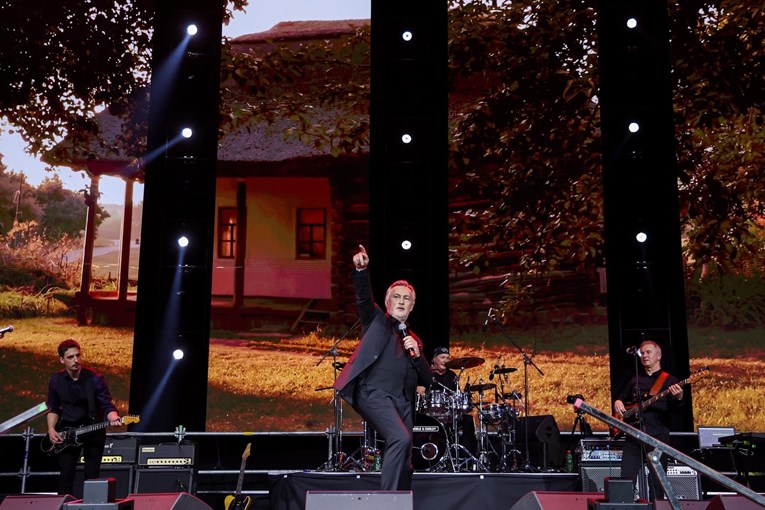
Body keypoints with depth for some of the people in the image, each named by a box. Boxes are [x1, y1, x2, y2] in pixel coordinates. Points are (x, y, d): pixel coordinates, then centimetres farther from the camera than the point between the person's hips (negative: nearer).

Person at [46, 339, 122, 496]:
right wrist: (51, 429, -5)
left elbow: (107, 406, -15)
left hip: (93, 430, -2)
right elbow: (53, 408, 9)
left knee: (92, 476, 0)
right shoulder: (56, 381, -4)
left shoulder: (94, 378, -14)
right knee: (65, 476, 0)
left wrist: (113, 419, -35)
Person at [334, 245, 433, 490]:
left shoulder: (414, 339, 25)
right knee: (401, 438, -27)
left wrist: (417, 354, 2)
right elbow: (364, 297, -7)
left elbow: (427, 380, 19)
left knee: (405, 465, 4)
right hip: (374, 393, -6)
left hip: (402, 401, 6)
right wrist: (362, 270, -24)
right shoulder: (377, 320, 14)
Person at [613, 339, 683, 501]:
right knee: (626, 478, -1)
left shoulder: (670, 381, 5)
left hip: (658, 436, -3)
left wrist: (678, 399, -29)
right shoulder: (634, 380, 18)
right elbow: (622, 398, 27)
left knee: (657, 480, -1)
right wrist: (617, 402, 4)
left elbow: (674, 409, -6)